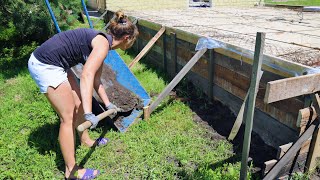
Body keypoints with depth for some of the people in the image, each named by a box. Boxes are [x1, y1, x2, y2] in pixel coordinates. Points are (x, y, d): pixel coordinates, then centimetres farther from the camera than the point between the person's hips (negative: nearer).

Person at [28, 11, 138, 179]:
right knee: (68, 116, -3)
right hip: (45, 66, -10)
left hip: (55, 64, 10)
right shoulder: (103, 44, -17)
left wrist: (107, 104, 24)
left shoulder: (101, 41, 12)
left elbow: (95, 80, 19)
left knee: (79, 103, 19)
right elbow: (86, 76, -31)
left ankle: (85, 140, 41)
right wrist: (89, 113, -34)